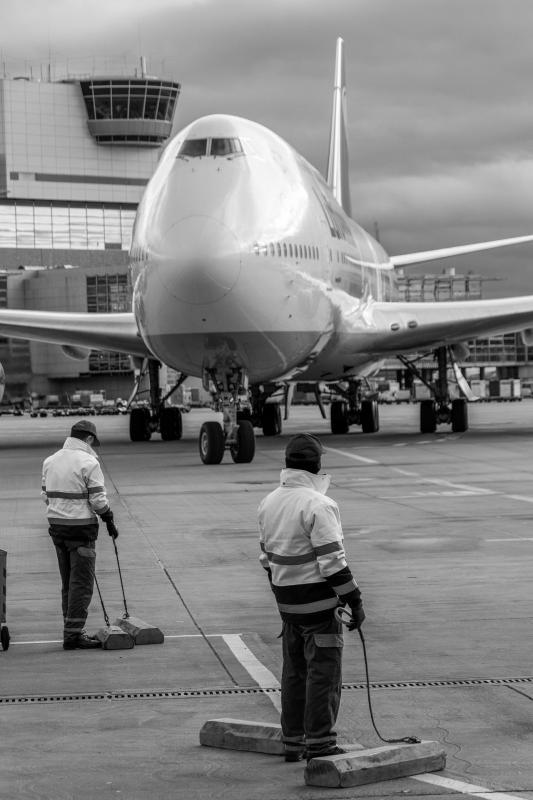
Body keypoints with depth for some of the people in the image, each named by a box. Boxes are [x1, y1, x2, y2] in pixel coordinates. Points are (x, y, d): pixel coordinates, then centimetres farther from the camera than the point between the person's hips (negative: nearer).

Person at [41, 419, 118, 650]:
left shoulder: (50, 461, 9)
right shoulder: (88, 462, -13)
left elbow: (45, 494, 12)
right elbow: (98, 499, -14)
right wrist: (109, 522, -1)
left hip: (56, 526, 7)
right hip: (81, 527, -7)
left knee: (68, 581, 15)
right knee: (82, 582, -3)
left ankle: (71, 630, 19)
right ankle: (73, 634, -5)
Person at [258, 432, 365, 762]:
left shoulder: (269, 503, 9)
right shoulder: (318, 505, -18)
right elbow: (332, 561, -19)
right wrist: (355, 602, -12)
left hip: (287, 599, 8)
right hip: (319, 601, -8)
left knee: (294, 670, 16)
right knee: (324, 672, -1)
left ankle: (293, 741, 22)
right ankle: (319, 744, 1)